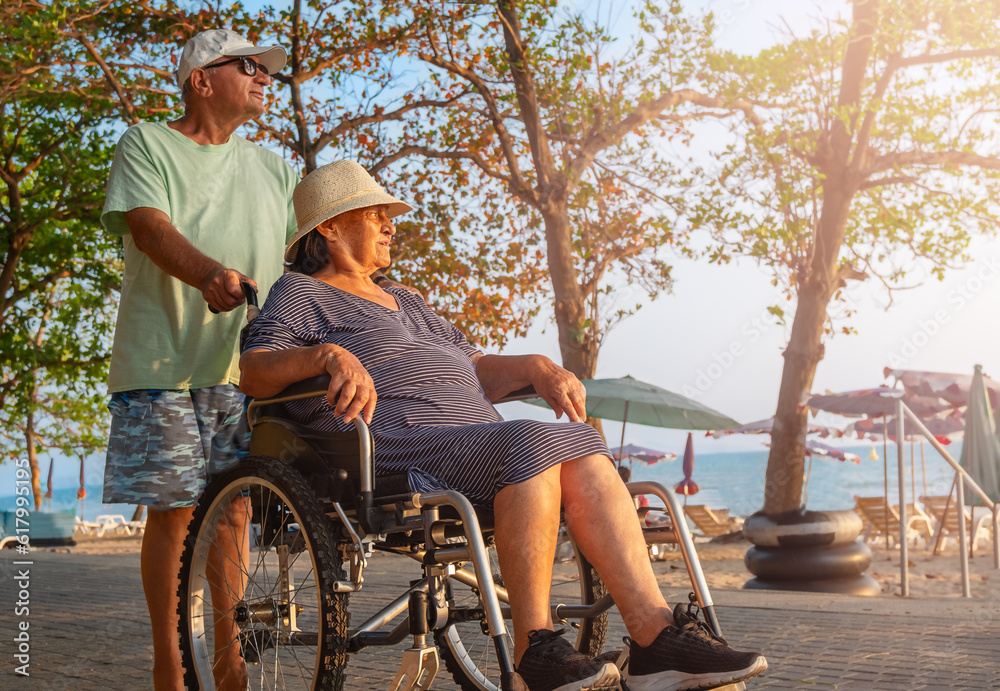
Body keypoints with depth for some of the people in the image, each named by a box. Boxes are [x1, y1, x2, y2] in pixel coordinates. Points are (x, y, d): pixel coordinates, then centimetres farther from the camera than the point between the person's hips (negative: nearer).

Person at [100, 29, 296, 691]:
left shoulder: (272, 167, 21)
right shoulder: (146, 144, 6)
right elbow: (148, 224, -11)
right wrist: (209, 273, -31)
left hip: (246, 361, 4)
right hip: (165, 360, -4)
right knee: (174, 509, -3)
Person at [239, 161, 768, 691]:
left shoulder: (406, 303, 34)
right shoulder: (301, 294, 11)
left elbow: (477, 372, 30)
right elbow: (253, 372, -7)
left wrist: (535, 368, 9)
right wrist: (329, 354, -26)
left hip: (474, 440, 8)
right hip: (394, 451, -7)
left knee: (584, 453, -19)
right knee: (534, 444, -32)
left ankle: (656, 633, -26)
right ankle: (533, 644, -28)